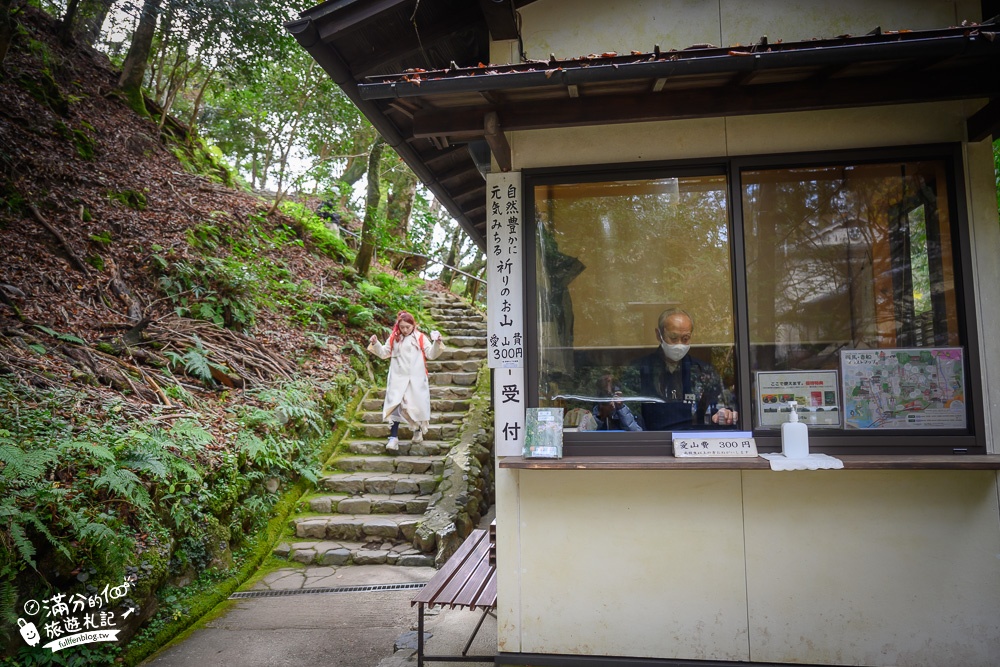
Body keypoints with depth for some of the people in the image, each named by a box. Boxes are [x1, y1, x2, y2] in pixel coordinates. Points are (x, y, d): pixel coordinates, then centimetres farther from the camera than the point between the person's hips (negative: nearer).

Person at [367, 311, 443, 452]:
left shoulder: (420, 338, 0)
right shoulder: (393, 338, 5)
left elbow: (431, 355, -1)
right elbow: (383, 353, 12)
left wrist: (437, 343, -17)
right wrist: (375, 344, -3)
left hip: (416, 379, -1)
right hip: (398, 378, 1)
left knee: (417, 405, 9)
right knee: (395, 406, -8)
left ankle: (418, 430, 33)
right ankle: (393, 437, -8)